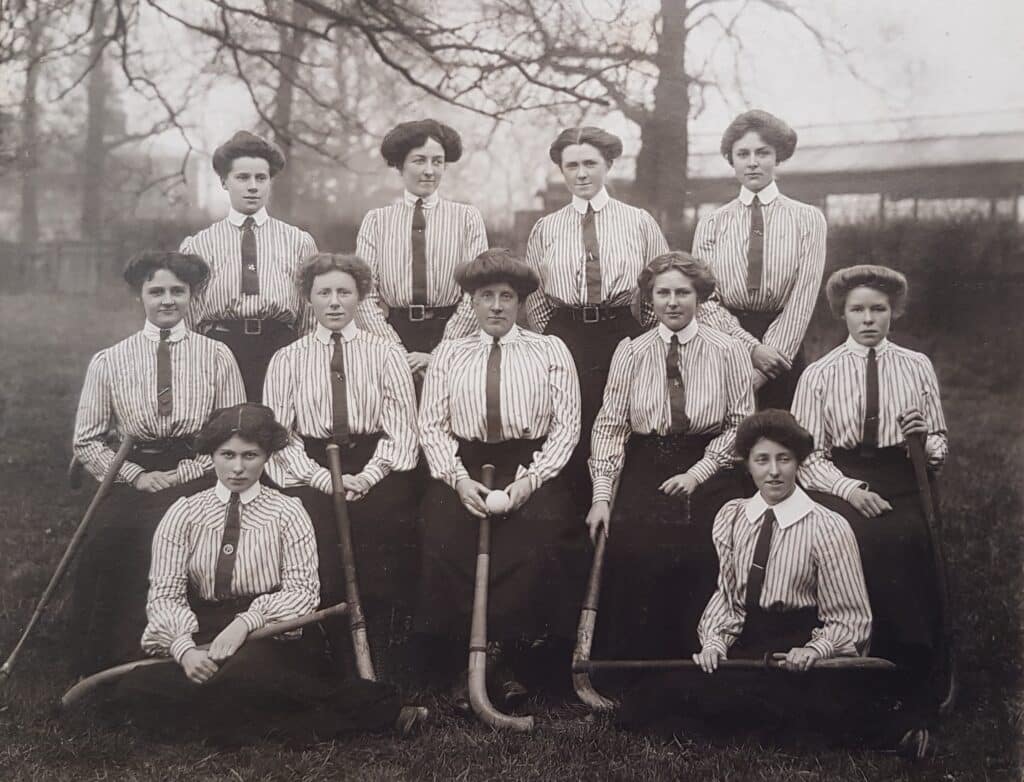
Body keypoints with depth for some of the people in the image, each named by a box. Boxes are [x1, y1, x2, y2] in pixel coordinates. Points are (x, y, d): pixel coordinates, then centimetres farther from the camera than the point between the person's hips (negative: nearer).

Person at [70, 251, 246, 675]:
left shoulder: (216, 357, 8)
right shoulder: (109, 362, 9)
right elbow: (86, 442, 9)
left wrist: (181, 473, -8)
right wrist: (135, 475, -6)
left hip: (197, 482, -1)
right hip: (131, 484, 1)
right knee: (106, 544, -29)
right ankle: (105, 676, -14)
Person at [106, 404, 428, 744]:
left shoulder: (288, 512, 6)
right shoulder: (183, 514, 9)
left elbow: (302, 589, -4)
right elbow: (164, 594, 1)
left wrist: (246, 622, -21)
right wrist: (185, 649, -19)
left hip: (272, 638, -3)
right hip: (201, 637, 4)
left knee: (243, 673, -40)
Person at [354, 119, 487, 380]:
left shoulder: (467, 218, 7)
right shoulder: (376, 220, 9)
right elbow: (364, 295, 1)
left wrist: (439, 354, -9)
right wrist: (395, 351, -11)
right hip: (394, 332, 0)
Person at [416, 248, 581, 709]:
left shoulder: (550, 351, 11)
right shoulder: (449, 354, 16)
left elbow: (567, 425, 3)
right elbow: (432, 425, 7)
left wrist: (530, 481, -11)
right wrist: (459, 479, -9)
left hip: (531, 470, -1)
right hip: (463, 471, 1)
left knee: (532, 542, -30)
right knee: (447, 536, -27)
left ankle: (492, 661, -17)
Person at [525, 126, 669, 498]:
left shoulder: (640, 222, 7)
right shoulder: (545, 229, 10)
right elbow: (534, 296, 14)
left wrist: (643, 335, 1)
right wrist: (555, 337, 6)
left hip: (626, 334, -1)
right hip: (566, 338, 1)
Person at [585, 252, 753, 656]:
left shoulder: (728, 352, 1)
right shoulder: (630, 352, 3)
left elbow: (741, 423, 0)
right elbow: (609, 424, -1)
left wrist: (698, 473, -10)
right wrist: (602, 494, -9)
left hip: (710, 482, -1)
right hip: (644, 478, 1)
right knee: (633, 576, -4)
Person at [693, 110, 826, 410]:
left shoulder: (808, 219, 5)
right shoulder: (711, 224, 8)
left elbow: (803, 298, -4)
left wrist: (765, 365, -13)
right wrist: (752, 348, -15)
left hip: (786, 349, -1)